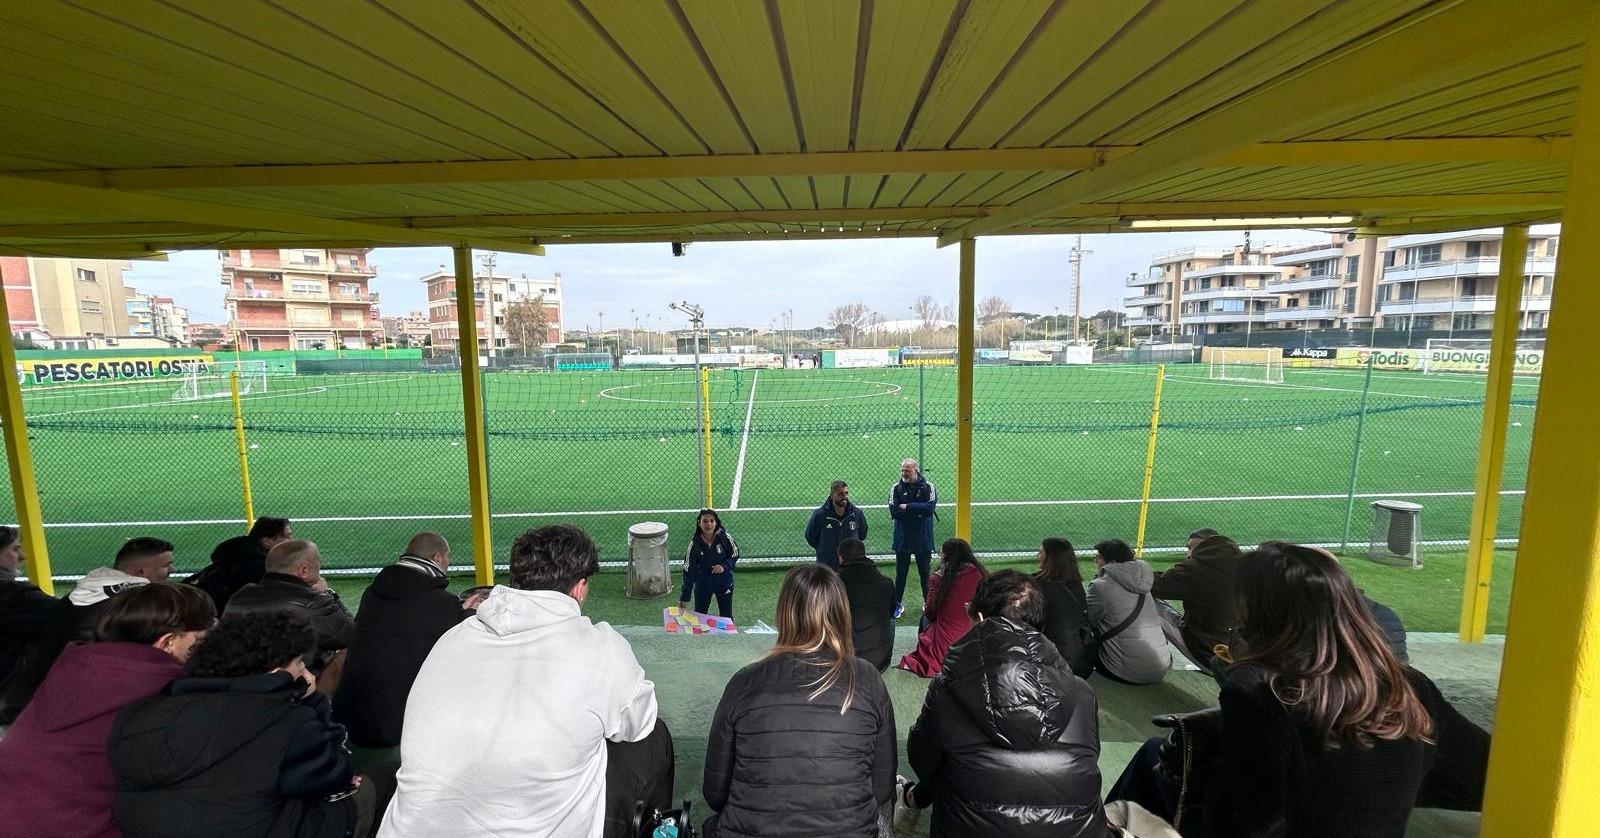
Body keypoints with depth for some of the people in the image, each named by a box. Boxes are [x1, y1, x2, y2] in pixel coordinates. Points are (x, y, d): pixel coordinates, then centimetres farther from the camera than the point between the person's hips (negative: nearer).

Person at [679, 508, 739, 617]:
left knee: (727, 617, 16)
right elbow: (688, 570, -13)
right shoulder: (694, 543, -17)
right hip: (702, 584, 0)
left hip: (724, 583, 0)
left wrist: (725, 566, -22)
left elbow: (735, 555, -3)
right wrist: (684, 597, -13)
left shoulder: (725, 537, -19)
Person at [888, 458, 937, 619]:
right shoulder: (896, 488, -3)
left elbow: (930, 507, -21)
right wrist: (918, 512, -17)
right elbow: (894, 511, -14)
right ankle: (898, 604, 22)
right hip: (902, 539, 1)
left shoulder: (928, 487, -6)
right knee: (900, 573, 9)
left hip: (923, 539, -1)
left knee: (925, 573, 13)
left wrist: (907, 507, -19)